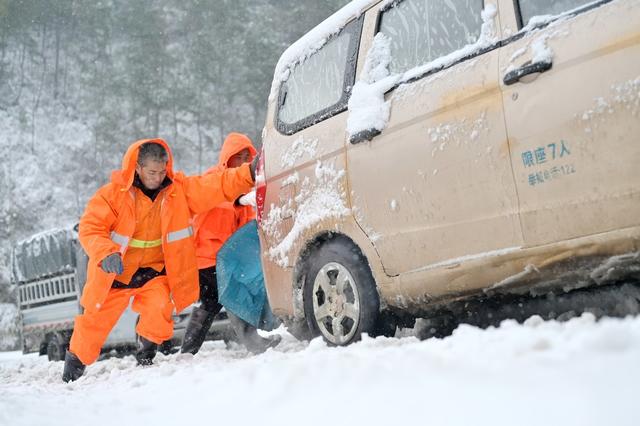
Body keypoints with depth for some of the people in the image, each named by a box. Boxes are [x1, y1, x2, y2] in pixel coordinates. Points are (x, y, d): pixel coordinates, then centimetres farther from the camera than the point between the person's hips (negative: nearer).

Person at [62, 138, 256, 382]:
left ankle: (146, 353, 8)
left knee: (159, 309, -23)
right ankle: (75, 360, 37)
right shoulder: (113, 193, -13)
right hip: (114, 271, -1)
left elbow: (214, 186, -17)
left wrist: (248, 174, -32)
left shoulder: (179, 189, -7)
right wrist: (106, 254, -34)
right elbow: (90, 229, -16)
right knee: (96, 320, 8)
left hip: (154, 271, 1)